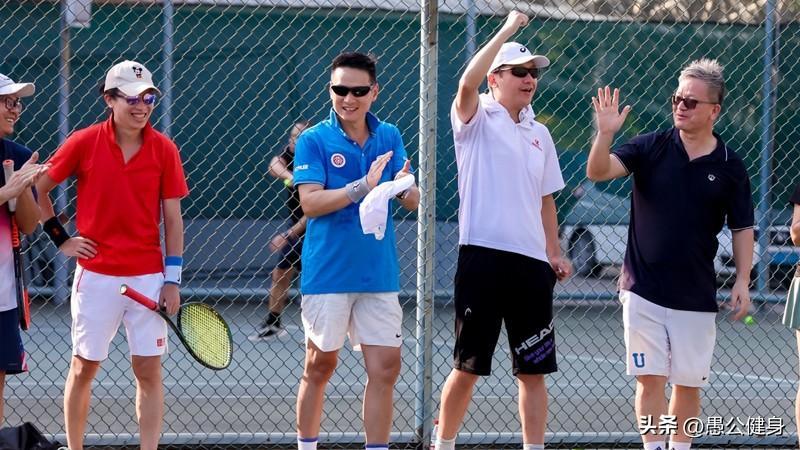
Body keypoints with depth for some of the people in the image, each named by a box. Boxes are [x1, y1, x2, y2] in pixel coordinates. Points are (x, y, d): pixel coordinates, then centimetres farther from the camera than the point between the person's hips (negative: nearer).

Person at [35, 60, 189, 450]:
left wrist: (172, 279, -1)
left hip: (149, 277, 1)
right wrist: (60, 238, 2)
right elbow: (37, 190, 7)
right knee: (83, 367, 7)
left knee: (148, 370, 1)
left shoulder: (164, 150, 0)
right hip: (96, 275, -1)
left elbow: (172, 219, 3)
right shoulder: (84, 143, -4)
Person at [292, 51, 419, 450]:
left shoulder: (389, 137, 7)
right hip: (328, 275, -3)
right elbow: (310, 202, -15)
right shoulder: (314, 140, -5)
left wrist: (406, 188, -18)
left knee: (385, 367, -2)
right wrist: (363, 187, -26)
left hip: (379, 273, 3)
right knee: (320, 366, 7)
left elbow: (412, 201, 6)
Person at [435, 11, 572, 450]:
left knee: (533, 370, 4)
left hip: (531, 264, 5)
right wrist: (507, 30, -20)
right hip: (483, 257, -5)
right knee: (467, 367, 1)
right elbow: (467, 84, -23)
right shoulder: (477, 121, -1)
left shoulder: (539, 134, 16)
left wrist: (554, 253, 13)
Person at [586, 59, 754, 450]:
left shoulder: (729, 167, 1)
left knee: (689, 383, 6)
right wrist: (605, 134, -32)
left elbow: (742, 229, 7)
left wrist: (743, 280, -4)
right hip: (644, 291, -1)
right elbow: (598, 171, -13)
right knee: (650, 378, -1)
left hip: (697, 296, 1)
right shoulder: (650, 147, -1)